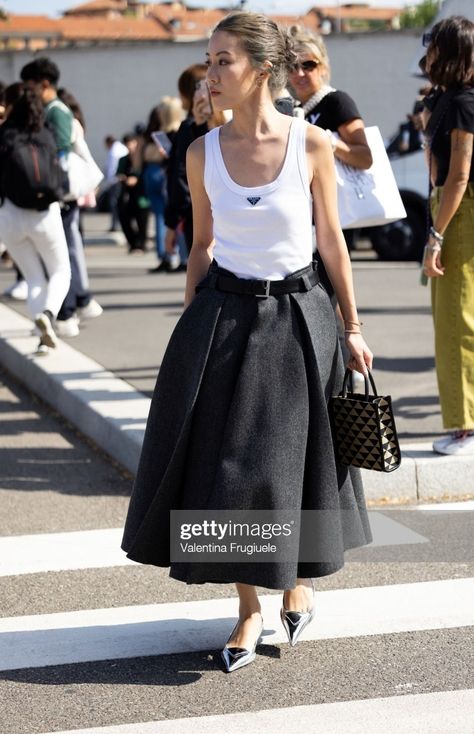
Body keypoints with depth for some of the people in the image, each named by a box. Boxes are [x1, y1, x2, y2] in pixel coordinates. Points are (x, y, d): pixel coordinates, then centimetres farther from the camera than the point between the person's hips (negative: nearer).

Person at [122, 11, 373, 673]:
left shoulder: (311, 144, -8)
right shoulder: (203, 153, -1)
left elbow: (332, 240, 0)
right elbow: (202, 246, 8)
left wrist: (352, 327, 2)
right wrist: (191, 326, 8)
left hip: (296, 317, -2)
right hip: (223, 318, 2)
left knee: (290, 458, 8)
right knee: (223, 462, 4)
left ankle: (298, 581, 35)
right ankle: (248, 610, 19)